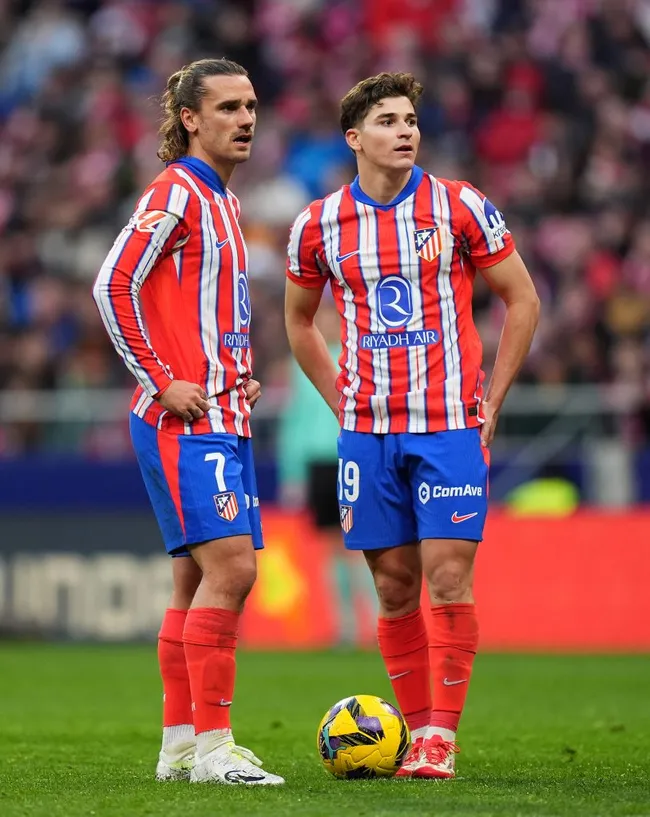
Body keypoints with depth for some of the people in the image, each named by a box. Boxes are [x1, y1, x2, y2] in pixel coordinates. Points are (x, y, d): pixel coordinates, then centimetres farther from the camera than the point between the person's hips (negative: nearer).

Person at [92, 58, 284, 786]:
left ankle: (180, 745, 14)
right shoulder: (176, 192, -9)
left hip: (222, 419, 10)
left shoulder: (219, 200, 18)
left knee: (199, 580, 10)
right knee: (230, 566, -16)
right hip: (185, 422, -10)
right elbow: (113, 286, -16)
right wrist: (163, 382, -17)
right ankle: (208, 746, -15)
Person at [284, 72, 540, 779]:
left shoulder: (460, 207, -2)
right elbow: (299, 321, 19)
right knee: (394, 587, 5)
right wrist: (342, 402, 10)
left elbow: (522, 300, 5)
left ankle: (442, 736, -4)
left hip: (450, 427, -2)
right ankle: (419, 730, 13)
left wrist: (490, 402, 1)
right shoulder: (318, 224, 4)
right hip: (368, 430, 2)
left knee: (449, 580, -9)